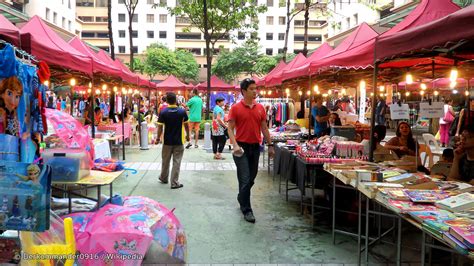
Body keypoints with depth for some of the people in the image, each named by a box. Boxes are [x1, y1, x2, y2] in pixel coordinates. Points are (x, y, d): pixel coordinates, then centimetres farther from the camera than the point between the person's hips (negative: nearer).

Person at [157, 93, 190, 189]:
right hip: (179, 141, -1)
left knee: (165, 161, 18)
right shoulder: (182, 111, -7)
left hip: (167, 141, 1)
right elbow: (186, 125, 1)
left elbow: (160, 127, -8)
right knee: (176, 162, 3)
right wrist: (188, 135, 17)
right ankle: (174, 183, 4)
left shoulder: (163, 112, -9)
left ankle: (163, 178, 35)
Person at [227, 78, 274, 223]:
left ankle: (241, 198, 40)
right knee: (245, 179, -4)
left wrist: (270, 145, 10)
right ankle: (247, 210, 7)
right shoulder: (235, 108, -6)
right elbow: (230, 129, -7)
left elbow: (264, 128, 12)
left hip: (255, 147, 5)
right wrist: (235, 145, -20)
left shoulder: (260, 108, 6)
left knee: (251, 178, 16)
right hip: (242, 147, -5)